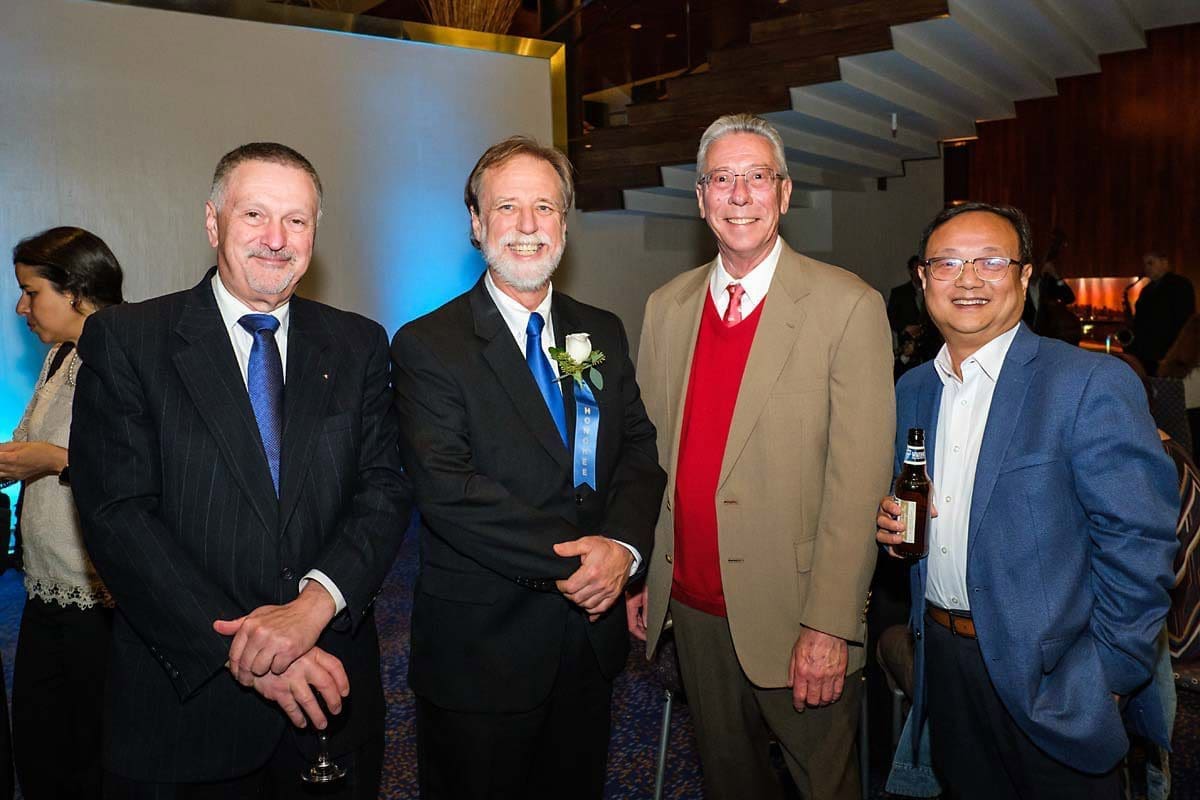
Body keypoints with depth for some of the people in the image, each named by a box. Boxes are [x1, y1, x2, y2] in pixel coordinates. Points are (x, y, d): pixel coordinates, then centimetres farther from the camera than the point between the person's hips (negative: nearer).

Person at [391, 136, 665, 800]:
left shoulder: (602, 333, 7)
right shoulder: (427, 345, -10)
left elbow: (641, 451, 2)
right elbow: (446, 489, -20)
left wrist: (623, 545, -16)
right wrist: (568, 560, -21)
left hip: (592, 635, 5)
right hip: (480, 651, -4)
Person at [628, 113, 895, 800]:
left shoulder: (849, 306, -10)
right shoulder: (667, 307, 6)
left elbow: (859, 479, -14)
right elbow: (650, 451, 9)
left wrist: (829, 625, -16)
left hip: (790, 614, -4)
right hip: (692, 607, 4)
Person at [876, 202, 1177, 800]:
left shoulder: (1092, 383, -14)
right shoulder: (909, 391, 7)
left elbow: (1138, 541, -16)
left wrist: (1111, 675, -16)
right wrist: (889, 522, -5)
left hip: (1049, 681, -5)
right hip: (942, 657, 6)